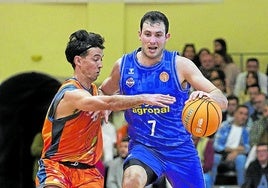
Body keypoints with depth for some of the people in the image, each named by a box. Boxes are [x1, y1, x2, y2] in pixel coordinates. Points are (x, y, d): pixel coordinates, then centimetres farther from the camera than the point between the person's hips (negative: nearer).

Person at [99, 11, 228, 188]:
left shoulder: (180, 65, -9)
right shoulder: (123, 65, -1)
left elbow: (222, 101, -14)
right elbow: (105, 92, 20)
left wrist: (206, 97, -37)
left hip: (180, 148, 0)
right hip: (143, 147, 0)